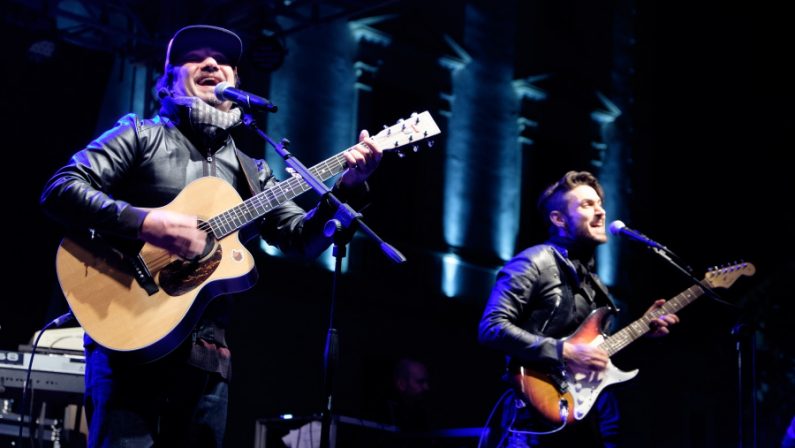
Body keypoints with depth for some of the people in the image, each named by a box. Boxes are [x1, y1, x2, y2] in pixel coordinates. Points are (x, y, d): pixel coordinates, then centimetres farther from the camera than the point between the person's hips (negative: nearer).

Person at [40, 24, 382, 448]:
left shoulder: (249, 171, 18)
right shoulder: (141, 134, 4)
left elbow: (302, 237, 13)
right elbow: (59, 190, -7)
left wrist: (347, 186, -3)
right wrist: (146, 223, -20)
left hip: (207, 357, 5)